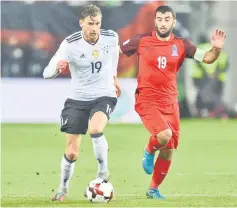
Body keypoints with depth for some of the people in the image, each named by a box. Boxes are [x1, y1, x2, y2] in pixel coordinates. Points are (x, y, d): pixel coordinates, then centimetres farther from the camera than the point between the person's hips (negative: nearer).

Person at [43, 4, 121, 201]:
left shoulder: (111, 38, -10)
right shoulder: (70, 44, -17)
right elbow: (47, 73, -23)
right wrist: (57, 67, -45)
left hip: (104, 96, 0)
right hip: (78, 99, 0)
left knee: (95, 129, -33)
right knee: (71, 153, 1)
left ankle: (103, 171, -11)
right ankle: (63, 189, 28)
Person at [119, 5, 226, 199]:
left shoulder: (181, 45, 1)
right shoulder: (141, 41, -4)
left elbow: (207, 58, -6)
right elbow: (115, 51, 9)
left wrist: (216, 49, -26)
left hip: (170, 103, 3)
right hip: (147, 100, -3)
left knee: (168, 152, 7)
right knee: (164, 134, -28)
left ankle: (153, 189, 27)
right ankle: (149, 152, 6)